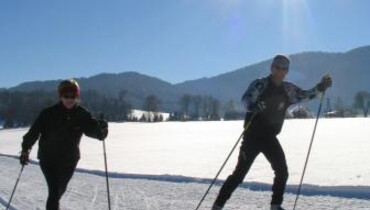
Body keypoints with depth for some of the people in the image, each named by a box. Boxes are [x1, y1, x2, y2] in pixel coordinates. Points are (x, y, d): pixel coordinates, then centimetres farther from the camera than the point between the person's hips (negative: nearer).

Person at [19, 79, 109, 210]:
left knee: (60, 190, 23)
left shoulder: (82, 115, -8)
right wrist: (25, 149, -21)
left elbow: (94, 130, -14)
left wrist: (102, 128, -36)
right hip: (48, 159, -3)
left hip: (69, 161, 3)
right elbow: (34, 131, -13)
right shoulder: (49, 113, -13)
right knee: (54, 191, -16)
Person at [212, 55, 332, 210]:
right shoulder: (259, 84, -9)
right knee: (240, 173, -5)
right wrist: (253, 106, -46)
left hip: (270, 138, 5)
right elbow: (246, 99, -24)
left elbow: (305, 95, 17)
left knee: (282, 172, -3)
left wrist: (320, 87, -1)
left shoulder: (288, 89, 7)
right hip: (252, 136, -5)